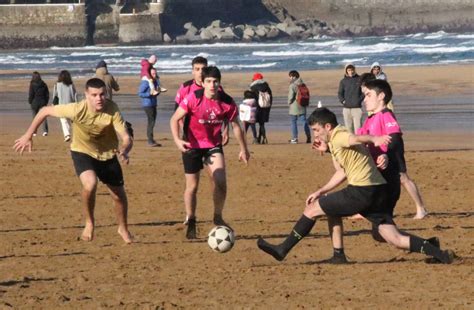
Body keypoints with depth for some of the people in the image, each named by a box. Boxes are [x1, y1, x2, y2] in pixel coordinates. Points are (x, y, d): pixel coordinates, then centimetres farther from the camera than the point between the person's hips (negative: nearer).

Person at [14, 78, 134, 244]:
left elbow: (127, 138, -30)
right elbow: (45, 111, -19)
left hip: (108, 155, 2)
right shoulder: (77, 110, -32)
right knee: (90, 184, -30)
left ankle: (123, 229, 42)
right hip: (83, 153, -2)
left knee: (119, 195, 11)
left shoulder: (112, 110, -28)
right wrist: (28, 136, -15)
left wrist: (124, 151, -52)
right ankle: (89, 224, -3)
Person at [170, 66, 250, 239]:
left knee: (220, 182, -14)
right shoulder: (193, 99, -20)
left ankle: (218, 217, 7)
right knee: (192, 186, 4)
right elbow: (175, 119, -13)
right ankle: (190, 222, 23)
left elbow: (235, 125, 4)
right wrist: (177, 139, -29)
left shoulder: (227, 102, -11)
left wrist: (243, 149, 11)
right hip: (192, 145, -2)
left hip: (213, 145, 2)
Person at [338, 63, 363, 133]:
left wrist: (360, 99, -6)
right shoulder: (343, 81, 7)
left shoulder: (359, 79, 2)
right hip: (346, 108, 2)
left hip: (357, 107, -2)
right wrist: (343, 101, -6)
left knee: (357, 127, -7)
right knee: (348, 127, 5)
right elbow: (340, 93, 9)